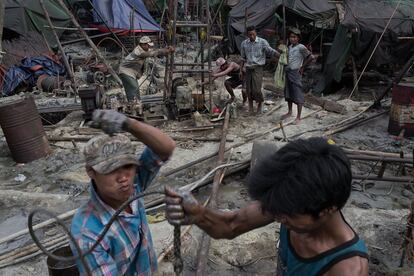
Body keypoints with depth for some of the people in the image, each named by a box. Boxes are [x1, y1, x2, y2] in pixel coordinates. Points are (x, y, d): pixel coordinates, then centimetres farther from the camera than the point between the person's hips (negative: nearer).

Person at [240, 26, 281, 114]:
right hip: (248, 69, 4)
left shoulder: (262, 42, -3)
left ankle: (260, 103, 16)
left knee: (257, 89, -11)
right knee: (248, 90, 5)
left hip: (258, 68, -3)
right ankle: (250, 108, 19)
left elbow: (271, 51, -10)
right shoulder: (244, 43, 8)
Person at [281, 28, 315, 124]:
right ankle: (289, 112, 31)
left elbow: (311, 57, -17)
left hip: (296, 73, -8)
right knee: (288, 93, 16)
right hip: (288, 72, 8)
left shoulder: (301, 47, -12)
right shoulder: (290, 47, 10)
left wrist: (302, 67, -11)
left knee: (298, 95, -5)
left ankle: (298, 117, -1)